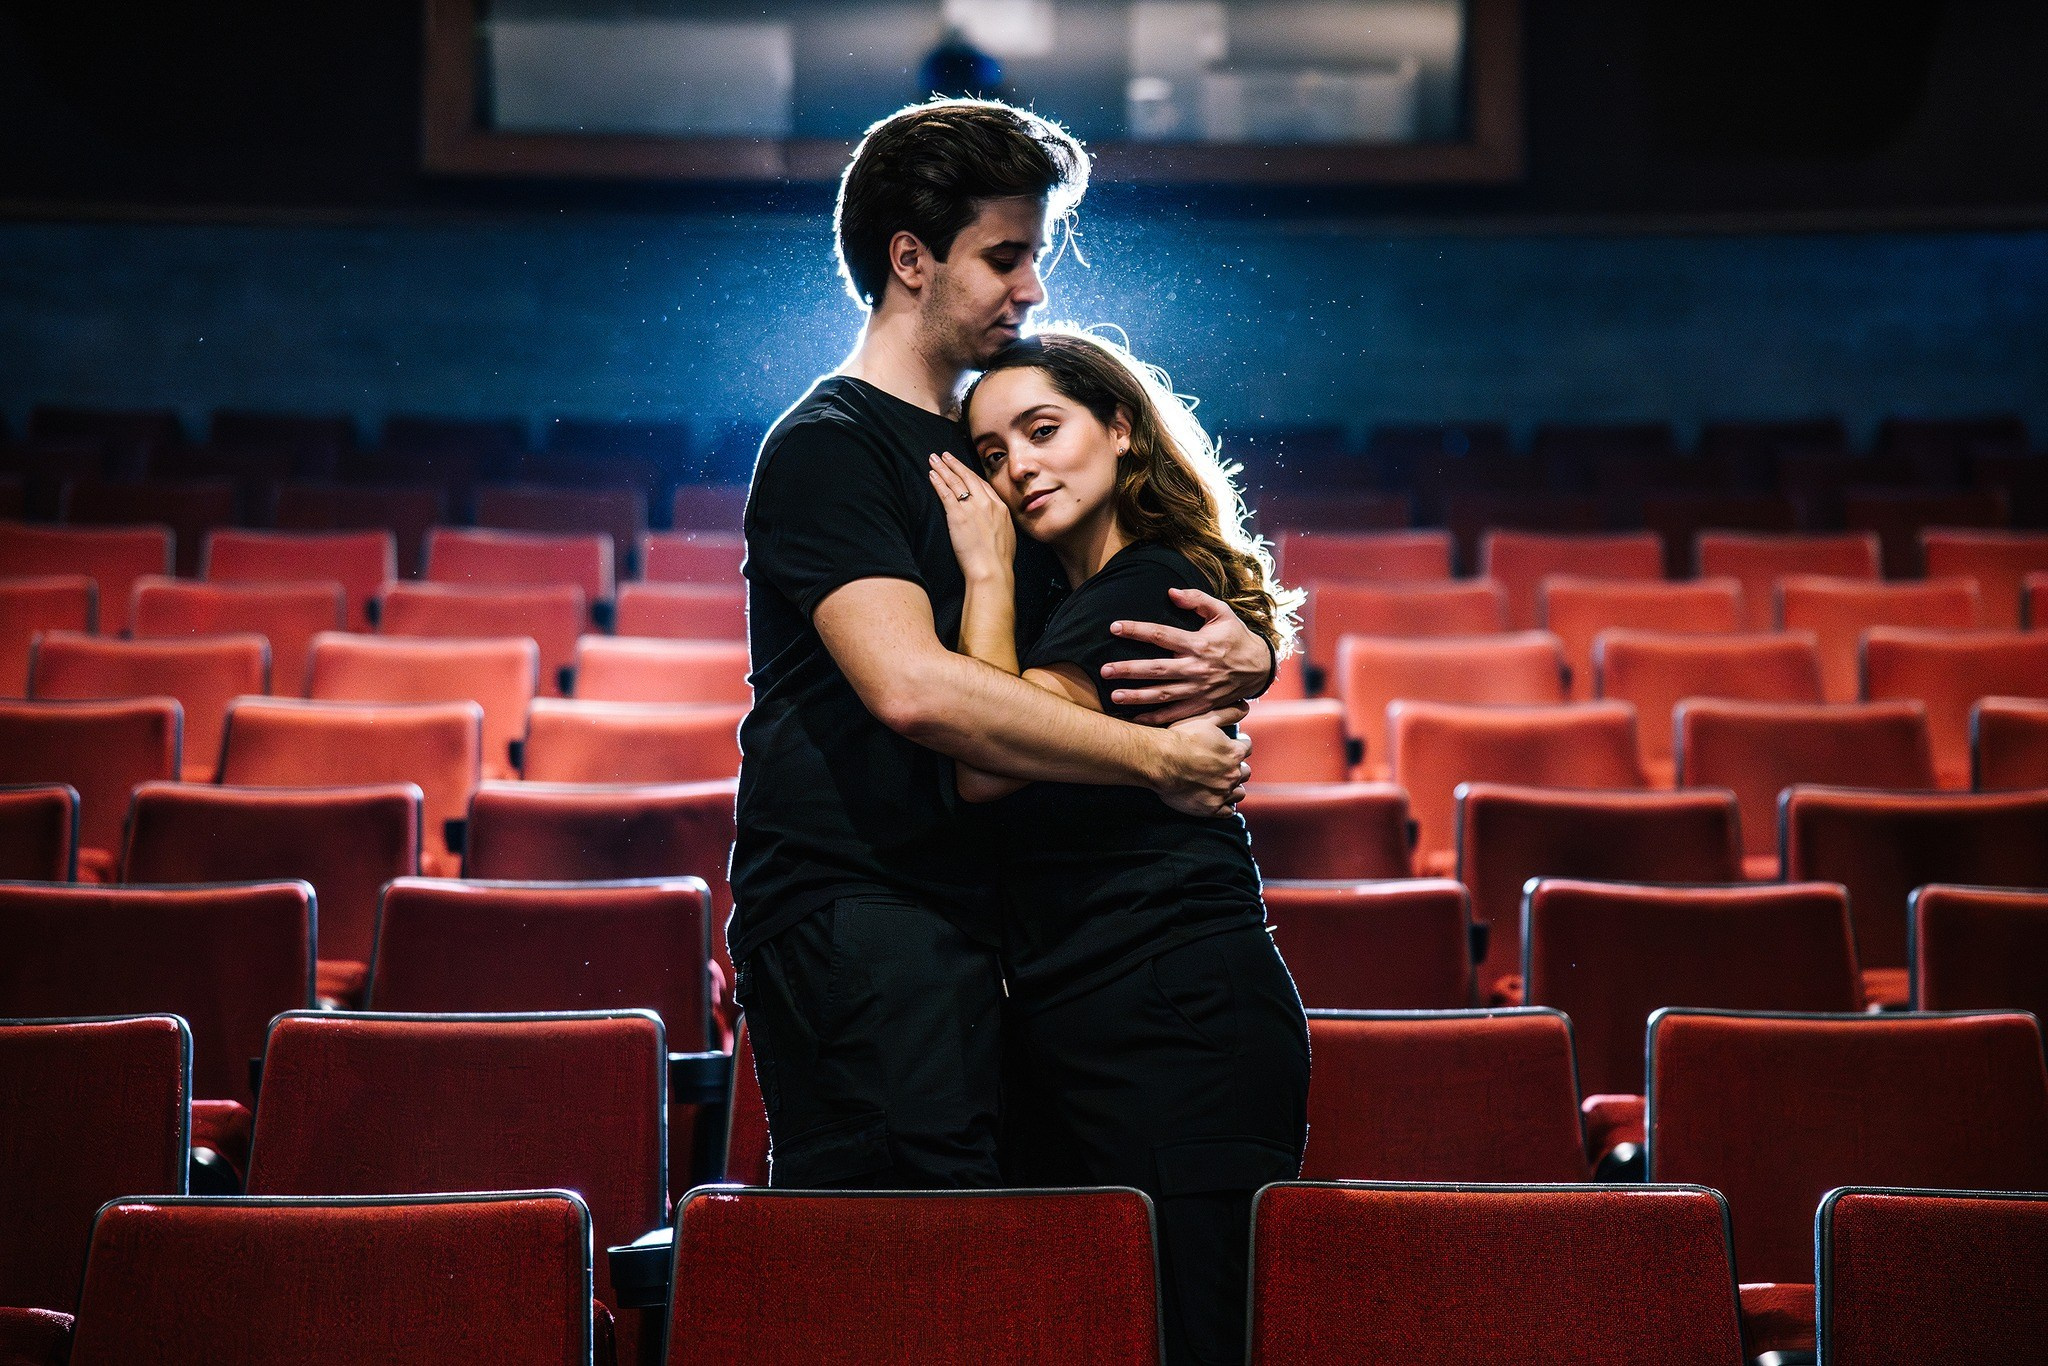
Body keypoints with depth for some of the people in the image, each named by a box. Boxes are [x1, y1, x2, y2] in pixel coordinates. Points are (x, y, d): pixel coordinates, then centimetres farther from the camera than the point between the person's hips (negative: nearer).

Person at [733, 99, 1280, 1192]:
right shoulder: (827, 446, -6)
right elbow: (912, 687, -22)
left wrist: (1244, 656, -1)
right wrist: (1155, 757, -16)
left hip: (964, 917, 8)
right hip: (850, 914, -8)